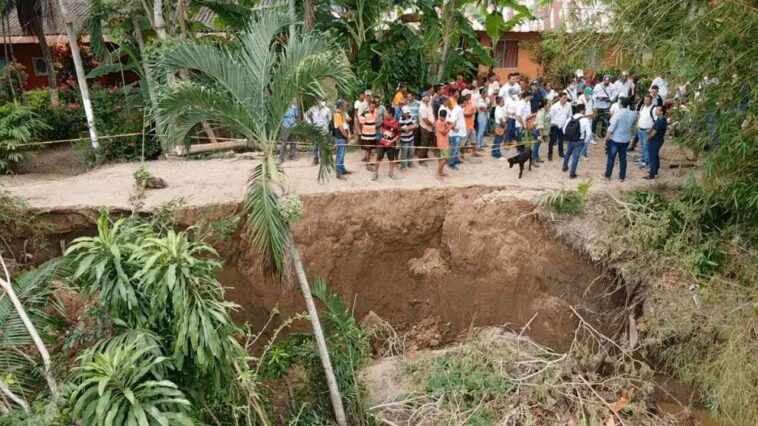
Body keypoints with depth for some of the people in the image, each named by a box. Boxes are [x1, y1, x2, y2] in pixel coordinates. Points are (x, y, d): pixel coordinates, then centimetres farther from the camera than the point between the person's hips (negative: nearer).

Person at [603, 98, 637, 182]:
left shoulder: (618, 114, -19)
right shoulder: (633, 114, -3)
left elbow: (611, 129, -18)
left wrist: (606, 139, -11)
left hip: (615, 140, -4)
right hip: (626, 140, 4)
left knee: (611, 158, 8)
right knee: (623, 158, 15)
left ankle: (608, 176, 16)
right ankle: (622, 177, 20)